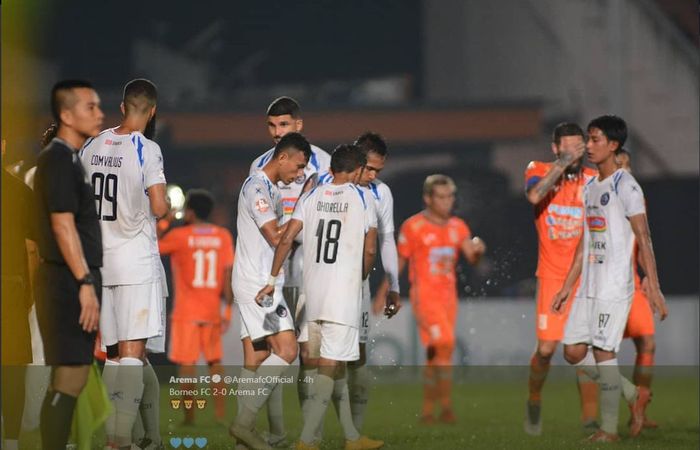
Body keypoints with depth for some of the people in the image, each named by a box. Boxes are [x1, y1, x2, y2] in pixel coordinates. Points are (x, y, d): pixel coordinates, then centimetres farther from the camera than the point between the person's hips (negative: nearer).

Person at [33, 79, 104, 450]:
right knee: (69, 379, -11)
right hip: (69, 282, -10)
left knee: (71, 377, 11)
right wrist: (85, 283, -24)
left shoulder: (69, 158, 17)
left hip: (73, 281, 10)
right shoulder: (59, 159, -14)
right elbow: (62, 225, -21)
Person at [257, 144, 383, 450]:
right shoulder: (362, 199, -1)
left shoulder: (311, 197, 7)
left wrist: (272, 281, 5)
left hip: (313, 290, 5)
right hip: (344, 293, -5)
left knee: (336, 365, 14)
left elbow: (286, 239, 1)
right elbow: (370, 250, 1)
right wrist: (362, 277, 20)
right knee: (329, 366, -6)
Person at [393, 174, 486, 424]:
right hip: (424, 297, -5)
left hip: (448, 297, 5)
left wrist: (478, 250, -19)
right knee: (444, 345, -21)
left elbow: (471, 258, 4)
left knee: (436, 355, 8)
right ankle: (446, 406, -17)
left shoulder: (458, 227, 11)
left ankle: (427, 410, 17)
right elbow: (399, 262, 3)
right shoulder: (413, 226, -4)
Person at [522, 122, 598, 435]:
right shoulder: (539, 171, -3)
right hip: (552, 277, -1)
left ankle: (590, 420, -3)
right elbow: (534, 196, -27)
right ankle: (534, 401, 24)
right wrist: (563, 163, -27)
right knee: (546, 348, -3)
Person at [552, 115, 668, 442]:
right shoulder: (590, 187, 15)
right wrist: (567, 286, 20)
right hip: (588, 286, 9)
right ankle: (635, 396, 18)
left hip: (615, 286, -9)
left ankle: (609, 430, 1)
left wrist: (654, 289, -18)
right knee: (573, 350, 5)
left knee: (603, 351, -8)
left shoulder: (625, 186, -9)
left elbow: (643, 239, -13)